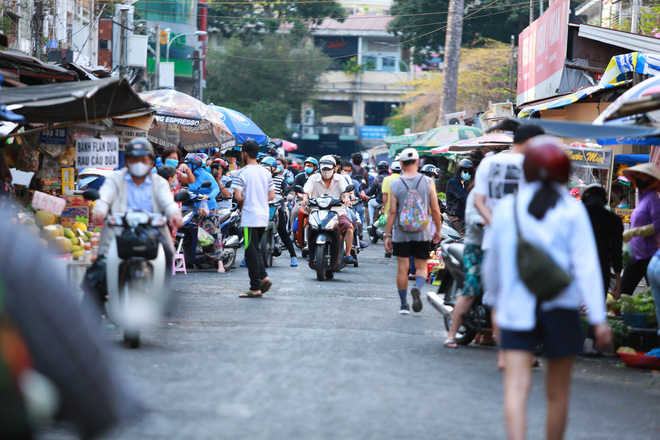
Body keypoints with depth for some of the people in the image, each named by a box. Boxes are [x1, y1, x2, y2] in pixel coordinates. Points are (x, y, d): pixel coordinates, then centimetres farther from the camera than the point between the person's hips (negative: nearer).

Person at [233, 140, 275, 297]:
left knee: (251, 251, -2)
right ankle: (264, 276, 1)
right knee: (256, 248, 18)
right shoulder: (266, 172, 10)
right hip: (264, 216, 7)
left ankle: (255, 288, -1)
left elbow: (238, 196, -17)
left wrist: (243, 206, 2)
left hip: (250, 217, -7)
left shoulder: (242, 173, -10)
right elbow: (271, 195, 10)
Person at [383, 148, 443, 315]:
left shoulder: (395, 185, -4)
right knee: (421, 267, 9)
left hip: (401, 233, 0)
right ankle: (417, 288, -21)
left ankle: (404, 305, 10)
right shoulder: (428, 182, -3)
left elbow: (392, 212, -5)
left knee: (403, 269, 6)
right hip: (422, 233, 0)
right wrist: (438, 229, 12)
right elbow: (435, 210, -1)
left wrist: (387, 235, 0)